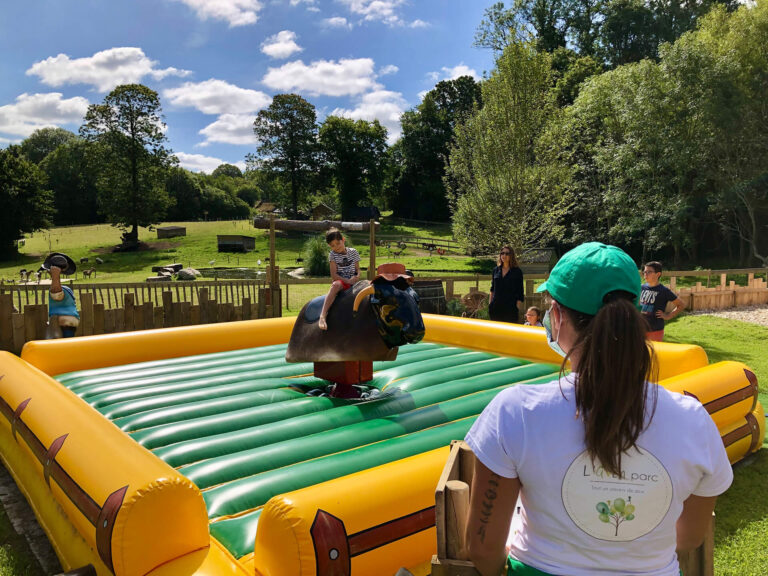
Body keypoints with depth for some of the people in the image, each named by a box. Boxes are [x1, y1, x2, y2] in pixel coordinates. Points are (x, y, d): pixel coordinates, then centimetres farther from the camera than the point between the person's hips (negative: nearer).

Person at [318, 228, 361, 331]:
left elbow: (358, 269, 13)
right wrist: (348, 281, -16)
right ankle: (323, 316, -49)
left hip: (353, 282, 3)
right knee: (336, 285, -40)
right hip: (340, 281, -3)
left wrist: (357, 277, -10)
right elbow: (334, 275, -5)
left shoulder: (353, 252, 10)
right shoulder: (332, 254, 2)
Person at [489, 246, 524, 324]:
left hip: (510, 307, -4)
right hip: (496, 307, 4)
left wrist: (518, 305, -8)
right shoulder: (496, 270, 10)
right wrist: (490, 303, 11)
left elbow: (520, 291, -1)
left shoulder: (517, 271, 0)